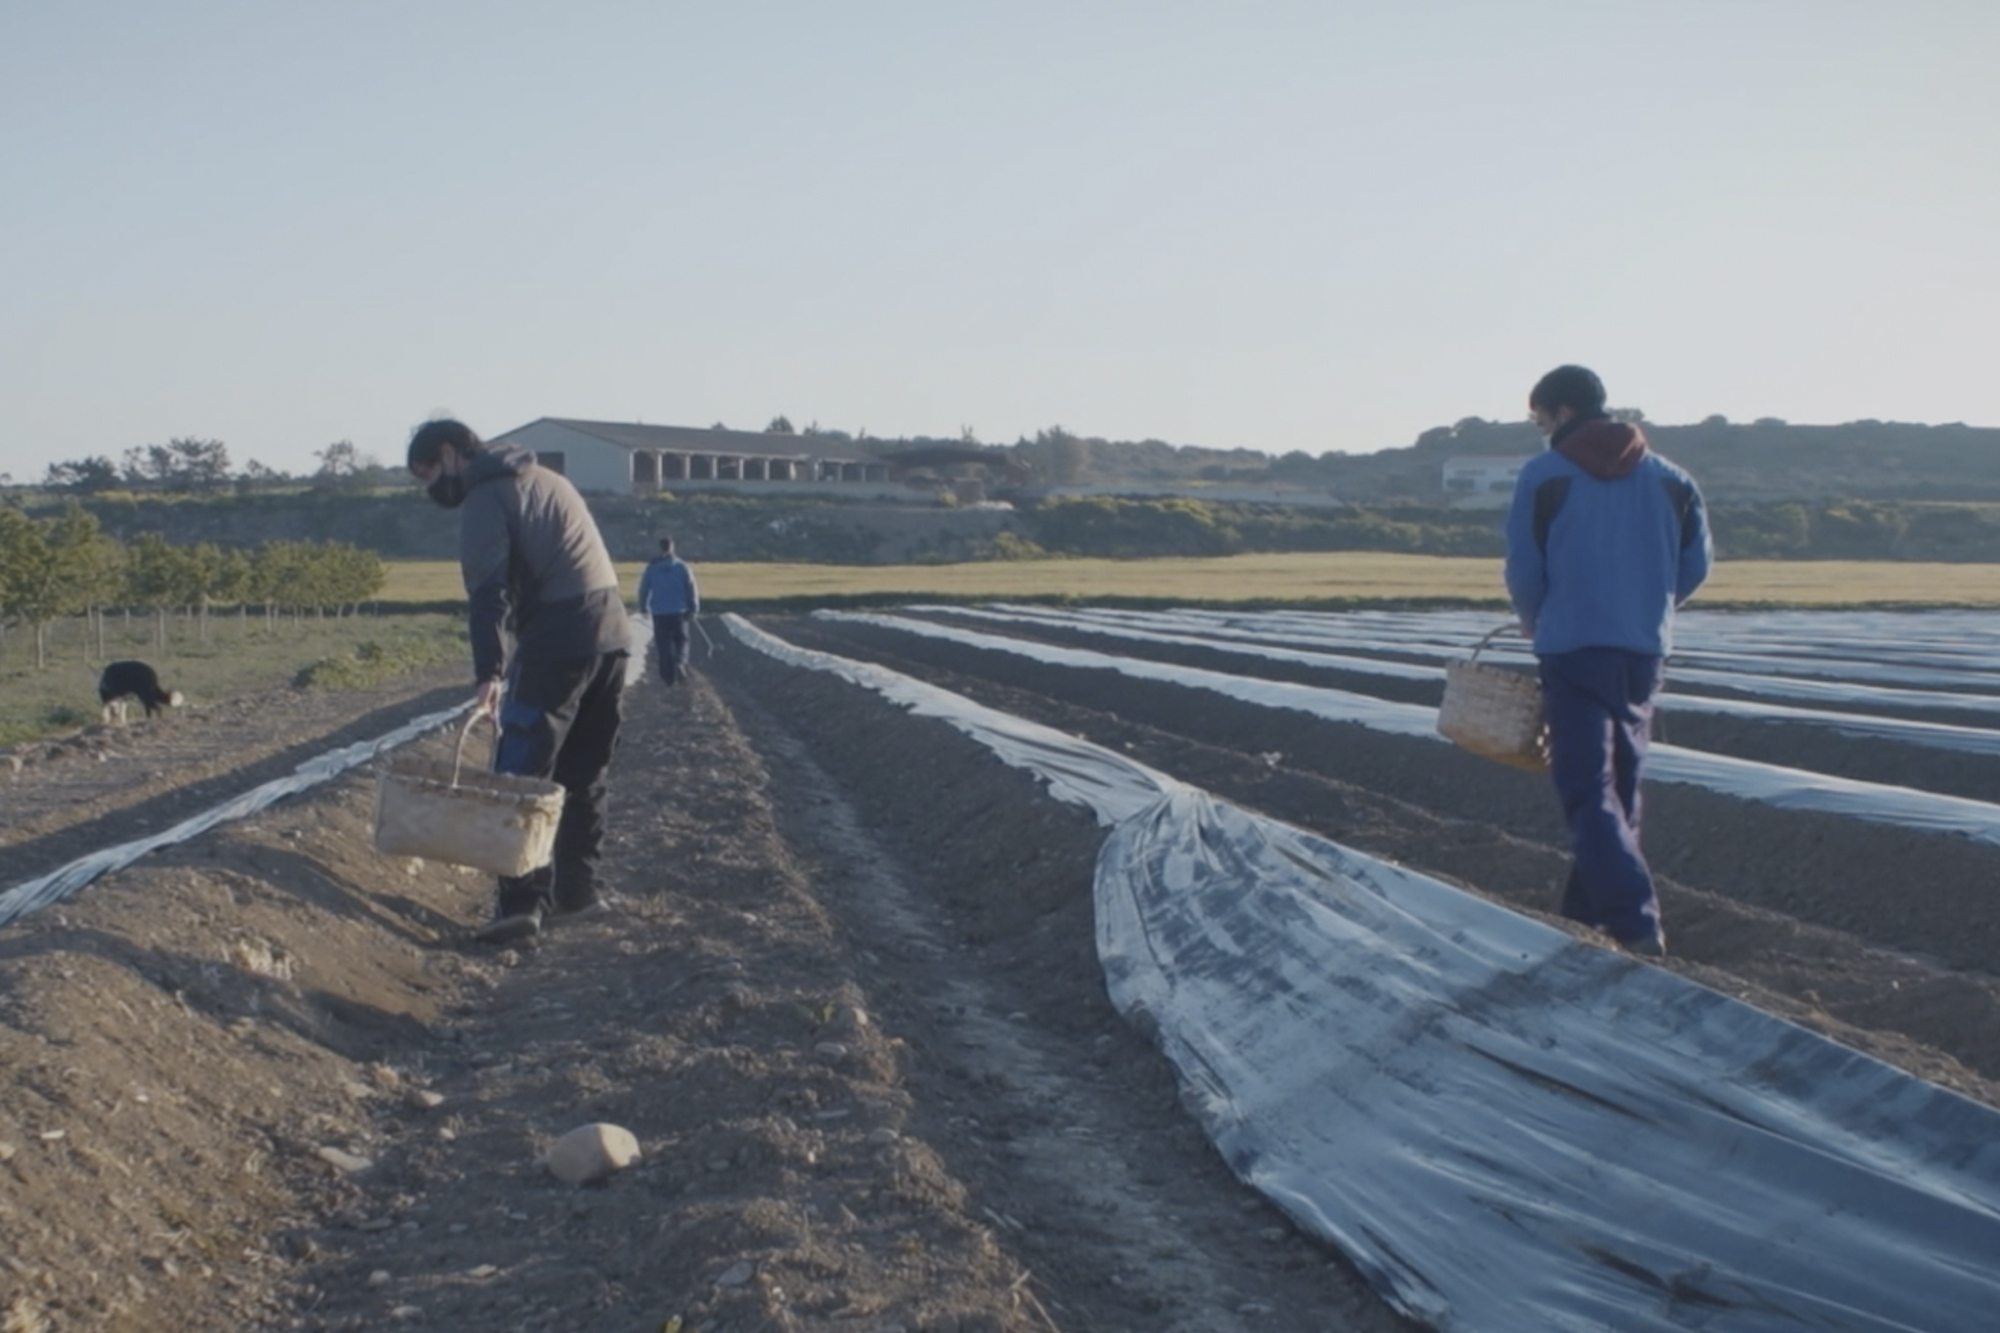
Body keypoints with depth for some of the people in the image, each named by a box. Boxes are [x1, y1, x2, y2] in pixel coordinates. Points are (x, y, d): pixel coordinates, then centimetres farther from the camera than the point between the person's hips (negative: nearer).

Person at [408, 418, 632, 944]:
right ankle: (578, 883, 21)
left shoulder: (484, 500, -3)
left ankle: (523, 900, -13)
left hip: (557, 639, -8)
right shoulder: (545, 478, 24)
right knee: (585, 772, 16)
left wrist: (490, 674, -23)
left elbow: (491, 594, -15)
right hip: (612, 626, 8)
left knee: (522, 773, -7)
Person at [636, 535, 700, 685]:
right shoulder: (681, 566, -4)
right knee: (681, 640, 11)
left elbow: (643, 588, 3)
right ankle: (680, 663, -15)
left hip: (659, 612, 0)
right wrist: (694, 610, 4)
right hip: (679, 611, 0)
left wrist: (643, 608, 17)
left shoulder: (651, 567, -2)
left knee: (664, 644, 7)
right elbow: (692, 588, -3)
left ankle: (669, 675, 5)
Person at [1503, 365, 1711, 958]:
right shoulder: (1668, 479, 9)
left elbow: (1524, 570, -5)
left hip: (1573, 646, -5)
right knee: (1621, 785, 16)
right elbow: (1696, 563, 8)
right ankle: (1590, 906, 25)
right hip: (1644, 649, 5)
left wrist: (1533, 621, 15)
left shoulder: (1545, 476, -5)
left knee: (1588, 788, -6)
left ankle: (1635, 921, -18)